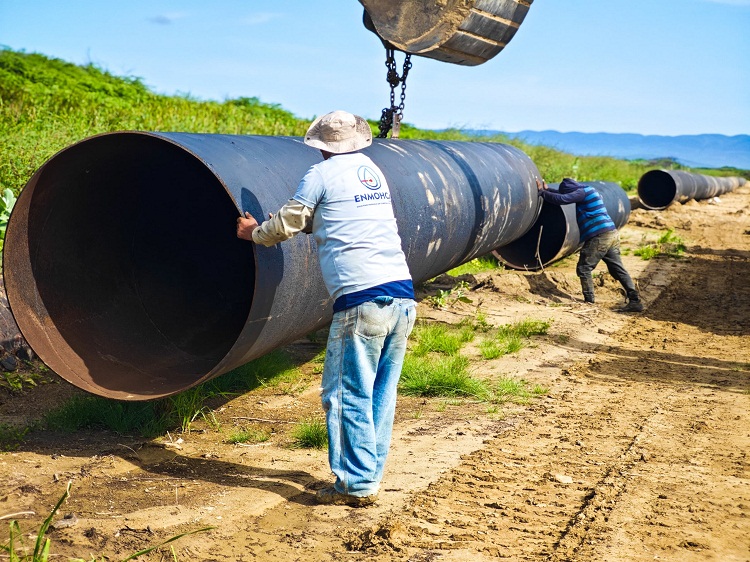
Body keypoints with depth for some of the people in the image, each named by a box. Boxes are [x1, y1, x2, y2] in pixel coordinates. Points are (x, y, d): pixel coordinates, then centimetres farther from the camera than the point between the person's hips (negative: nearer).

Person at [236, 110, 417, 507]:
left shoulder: (321, 174, 1)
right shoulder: (373, 172, 21)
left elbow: (287, 224, 9)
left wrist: (254, 233, 27)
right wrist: (312, 220, 44)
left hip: (362, 301, -7)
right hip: (403, 296, 7)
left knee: (348, 394, 1)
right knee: (382, 393, 12)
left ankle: (356, 485, 3)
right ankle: (370, 475, 19)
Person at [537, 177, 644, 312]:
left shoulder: (582, 192, -7)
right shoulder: (587, 191, 23)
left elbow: (561, 199, -16)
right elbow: (564, 195, 34)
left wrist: (542, 192, -7)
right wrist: (547, 190, 29)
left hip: (599, 237, -10)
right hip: (612, 234, 10)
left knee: (583, 268, -2)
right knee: (618, 270, 8)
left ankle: (589, 302, -3)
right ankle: (635, 301, 4)